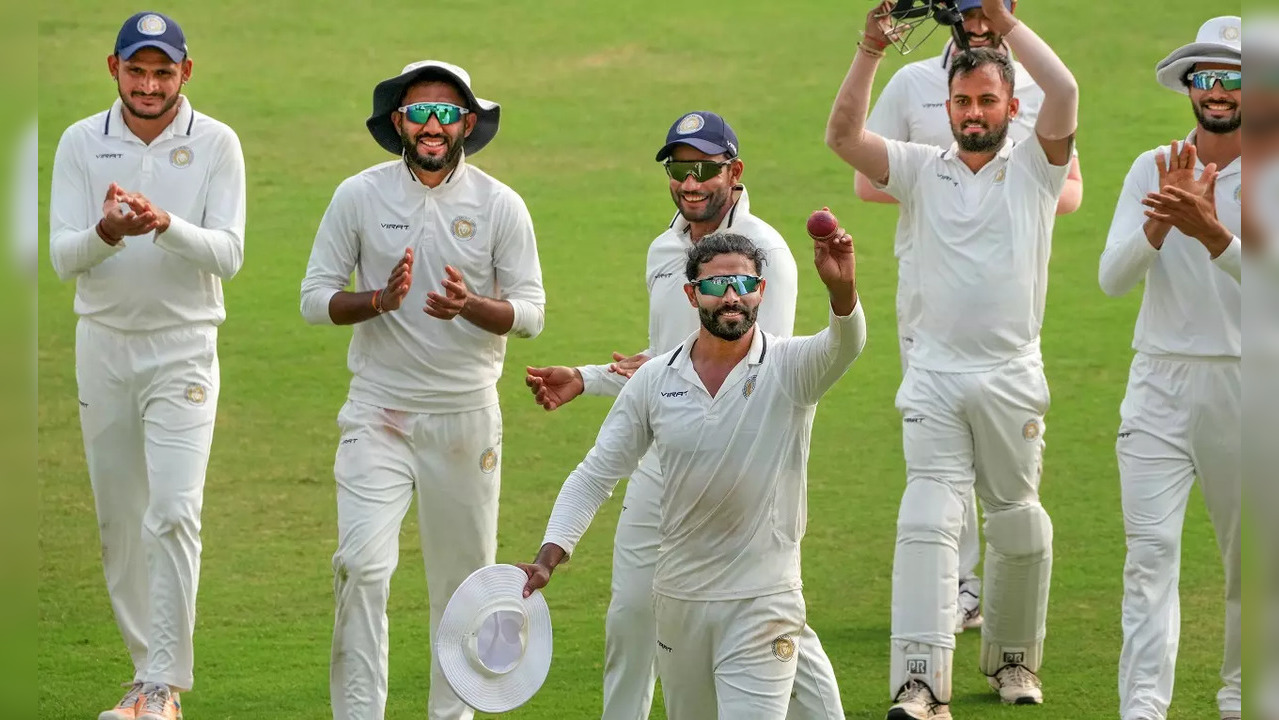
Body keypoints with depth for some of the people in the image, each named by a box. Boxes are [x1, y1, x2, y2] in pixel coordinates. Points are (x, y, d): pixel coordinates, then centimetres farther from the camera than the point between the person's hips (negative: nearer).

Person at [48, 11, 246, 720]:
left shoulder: (216, 144, -4)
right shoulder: (82, 143, 0)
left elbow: (229, 254, -12)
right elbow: (63, 256, -6)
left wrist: (166, 225, -31)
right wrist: (107, 232, -28)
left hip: (184, 348, -3)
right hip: (104, 345, 3)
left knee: (173, 513, -15)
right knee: (118, 520, 7)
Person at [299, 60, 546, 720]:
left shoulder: (500, 206, -1)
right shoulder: (359, 196, -1)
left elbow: (530, 312, -2)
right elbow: (315, 299, 0)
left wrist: (469, 306, -23)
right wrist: (380, 300, -20)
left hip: (467, 417, 1)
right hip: (378, 415, -1)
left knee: (465, 577, 7)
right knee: (362, 563, -15)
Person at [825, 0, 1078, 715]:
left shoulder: (1033, 166, 1)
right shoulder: (923, 168, 6)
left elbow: (1064, 93, -17)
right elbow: (843, 135, -6)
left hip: (1011, 379, 0)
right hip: (935, 377, 0)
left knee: (1017, 525, 10)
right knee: (928, 522, -11)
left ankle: (1014, 659, 31)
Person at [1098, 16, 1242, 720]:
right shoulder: (1154, 169, 5)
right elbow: (1112, 277, -5)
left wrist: (1211, 232, -31)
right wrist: (1162, 220, -22)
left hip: (1246, 385, 0)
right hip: (1160, 381, 1)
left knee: (1250, 557, 9)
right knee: (1151, 550, -11)